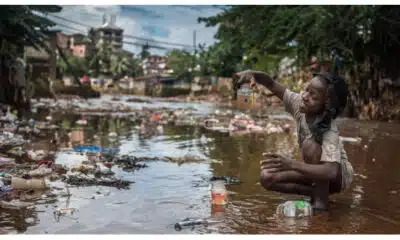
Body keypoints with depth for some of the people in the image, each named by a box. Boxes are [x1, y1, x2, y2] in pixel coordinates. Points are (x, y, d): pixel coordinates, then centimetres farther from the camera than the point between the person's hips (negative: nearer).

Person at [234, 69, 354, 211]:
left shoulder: (329, 131, -34)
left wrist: (291, 164, -56)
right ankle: (317, 192, -3)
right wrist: (253, 74, -36)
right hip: (315, 169, 6)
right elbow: (272, 85, -14)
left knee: (310, 145, -36)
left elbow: (331, 172, -46)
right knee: (267, 178, -15)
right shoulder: (299, 104, -17)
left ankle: (322, 199, -21)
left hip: (339, 174, -6)